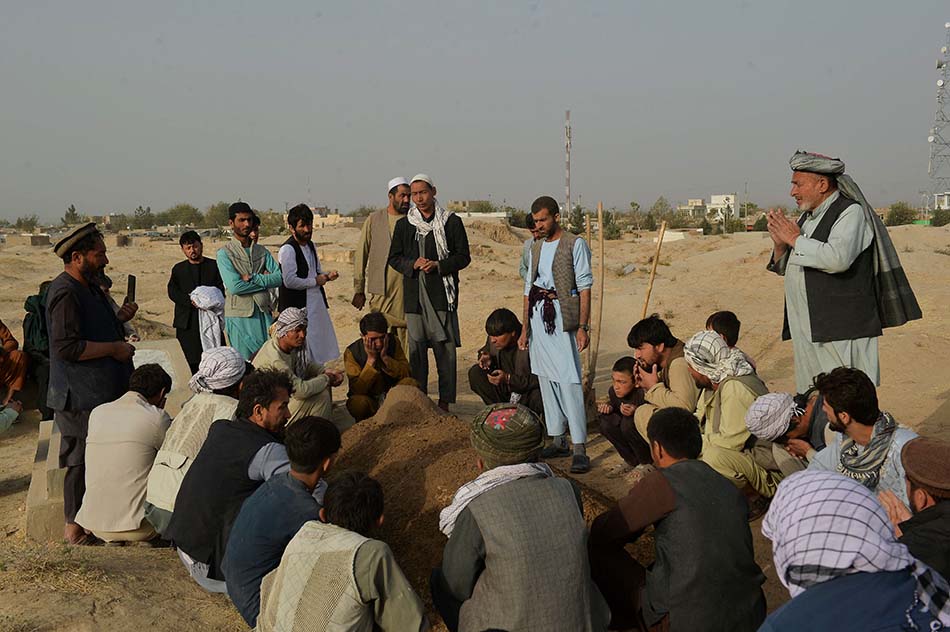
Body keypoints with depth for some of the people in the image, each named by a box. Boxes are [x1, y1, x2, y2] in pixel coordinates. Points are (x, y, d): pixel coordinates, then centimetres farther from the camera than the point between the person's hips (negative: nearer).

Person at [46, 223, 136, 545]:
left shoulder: (88, 286, 14)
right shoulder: (65, 292, -19)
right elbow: (67, 347, -26)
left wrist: (118, 319, 9)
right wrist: (114, 348, -19)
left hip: (102, 391, 10)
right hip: (81, 397, -10)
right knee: (83, 459, 1)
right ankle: (75, 527, 14)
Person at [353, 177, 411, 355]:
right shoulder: (374, 220, 6)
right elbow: (361, 256, 7)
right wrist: (358, 290, 5)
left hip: (408, 290, 1)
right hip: (381, 291, 0)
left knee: (406, 336, 0)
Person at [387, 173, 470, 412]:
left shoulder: (451, 222, 3)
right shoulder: (403, 225, 11)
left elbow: (464, 256, 3)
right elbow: (394, 258, 14)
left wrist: (438, 265, -11)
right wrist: (413, 264, -6)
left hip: (442, 294, -2)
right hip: (414, 296, 3)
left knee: (445, 348, -2)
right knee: (416, 349, 5)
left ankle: (445, 401, 7)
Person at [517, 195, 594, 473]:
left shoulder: (575, 244, -3)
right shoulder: (536, 247, 16)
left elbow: (584, 287, -7)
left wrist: (583, 327, -14)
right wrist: (525, 328, 16)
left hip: (562, 317, -7)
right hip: (538, 316, 7)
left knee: (570, 382, -11)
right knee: (546, 380, 9)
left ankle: (579, 448, -8)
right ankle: (558, 440, 19)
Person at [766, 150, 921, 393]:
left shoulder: (851, 212, -7)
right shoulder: (807, 217, 17)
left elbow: (838, 259, -26)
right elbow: (782, 267, 23)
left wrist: (795, 239, -13)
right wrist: (780, 244, 2)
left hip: (840, 331, -8)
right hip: (808, 331, 8)